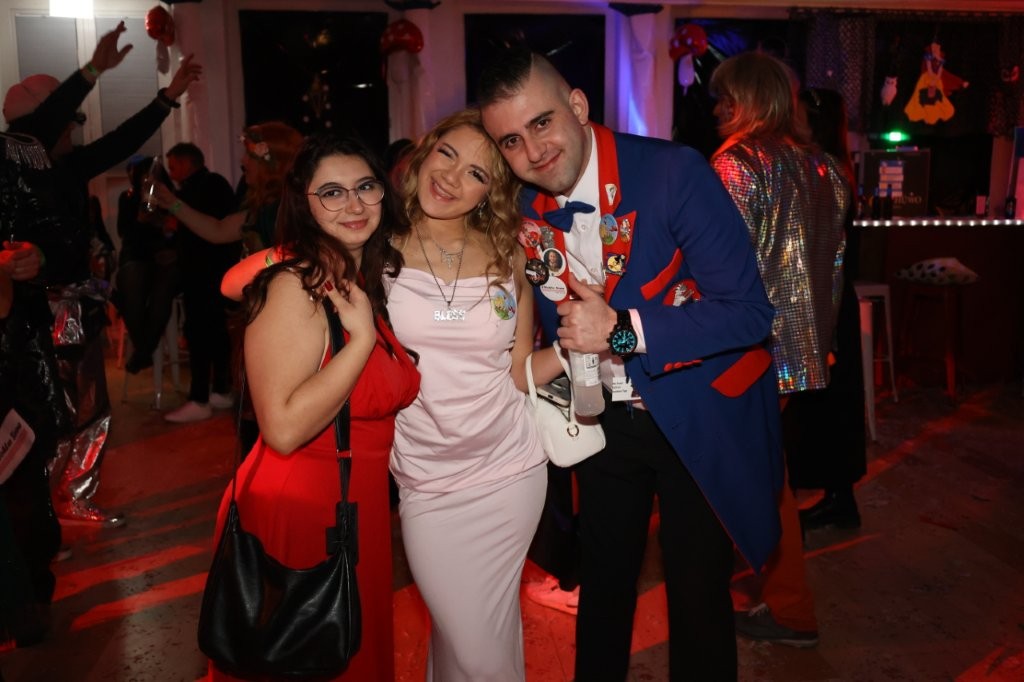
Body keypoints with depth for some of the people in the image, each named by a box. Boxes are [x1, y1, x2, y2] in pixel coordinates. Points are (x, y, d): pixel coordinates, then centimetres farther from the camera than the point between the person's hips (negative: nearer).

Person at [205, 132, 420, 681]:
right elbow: (283, 429, -27)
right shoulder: (295, 287, -19)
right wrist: (362, 337, -25)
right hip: (297, 512, -8)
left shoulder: (372, 283, 5)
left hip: (361, 509, 8)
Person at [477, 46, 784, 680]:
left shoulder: (674, 173, -22)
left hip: (698, 415, -4)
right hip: (602, 420, 5)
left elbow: (749, 312, -24)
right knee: (604, 581, 20)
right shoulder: (521, 209, -5)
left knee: (698, 593, 9)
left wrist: (623, 328, -30)